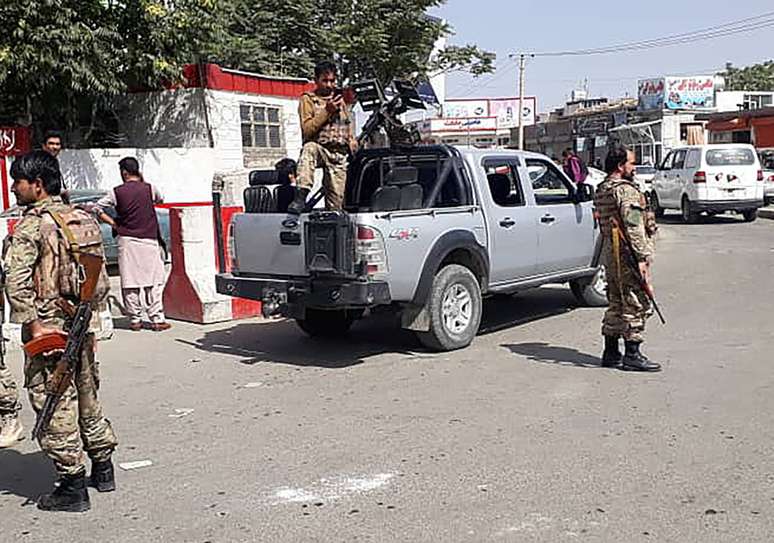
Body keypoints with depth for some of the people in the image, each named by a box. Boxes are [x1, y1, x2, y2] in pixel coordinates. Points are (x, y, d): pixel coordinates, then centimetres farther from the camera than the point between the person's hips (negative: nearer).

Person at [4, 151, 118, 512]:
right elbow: (101, 280, 12)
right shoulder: (83, 220, 9)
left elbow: (16, 280, -22)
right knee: (87, 396, 19)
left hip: (48, 327, -7)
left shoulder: (32, 225, -11)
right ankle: (103, 469, 30)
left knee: (56, 405, 1)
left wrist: (32, 324, -19)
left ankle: (72, 487, 7)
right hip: (81, 325, 7)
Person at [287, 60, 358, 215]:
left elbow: (349, 123, 32)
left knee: (336, 201, -4)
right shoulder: (308, 99, 2)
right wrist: (327, 111, -15)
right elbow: (307, 130, -10)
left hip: (339, 154, 4)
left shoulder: (340, 98, 18)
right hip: (319, 147, -4)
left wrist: (352, 140, 13)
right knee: (309, 149, -41)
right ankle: (301, 196, -49)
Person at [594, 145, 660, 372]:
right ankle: (632, 355, -1)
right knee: (636, 305, -3)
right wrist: (641, 258, -22)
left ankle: (611, 352, 19)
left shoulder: (601, 190, 16)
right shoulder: (626, 190, -14)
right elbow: (633, 226, -21)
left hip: (610, 254, 10)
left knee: (616, 304, 15)